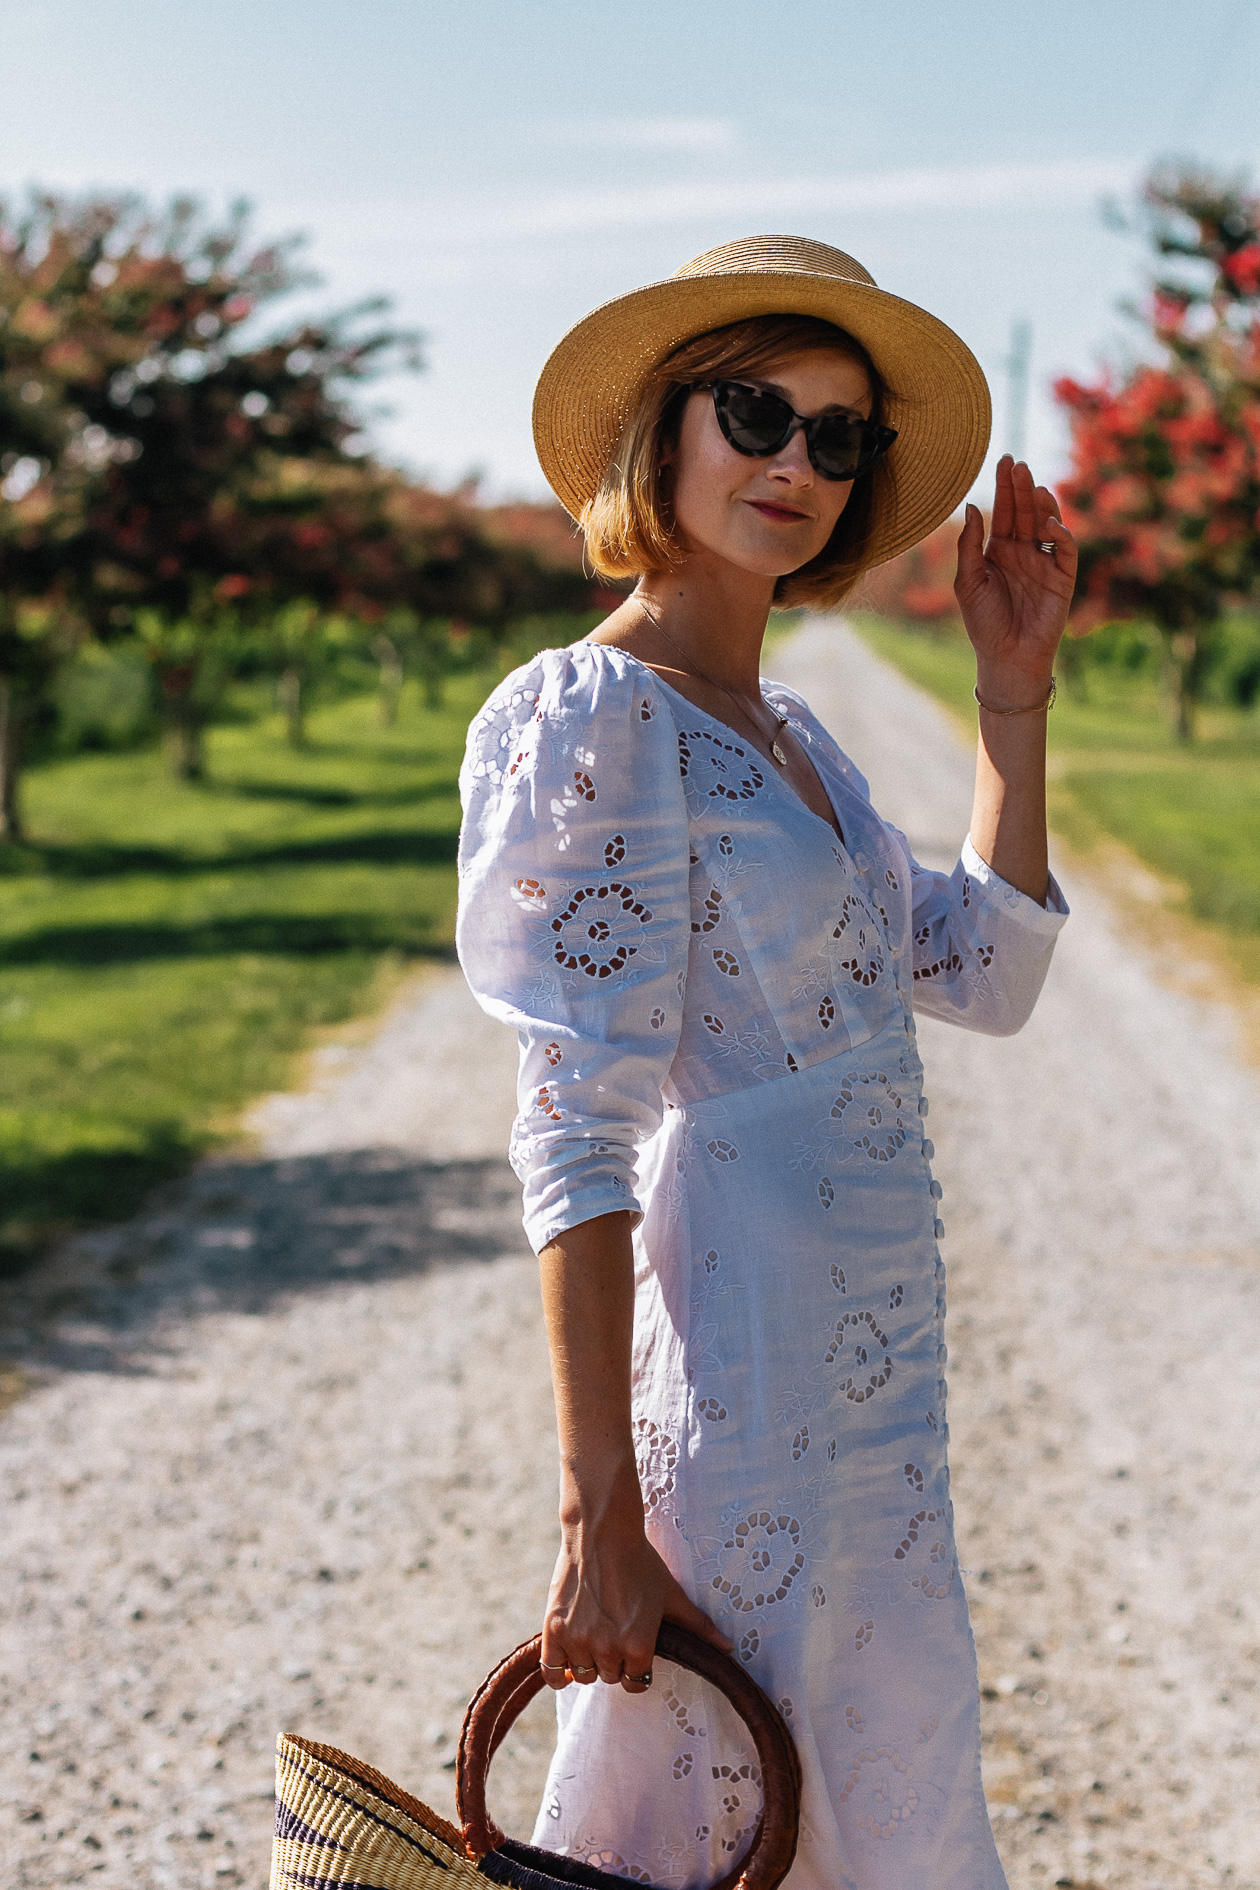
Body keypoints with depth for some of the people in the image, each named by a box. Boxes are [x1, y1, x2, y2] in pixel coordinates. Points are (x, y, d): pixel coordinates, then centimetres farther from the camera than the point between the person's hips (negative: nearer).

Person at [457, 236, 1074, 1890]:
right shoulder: (597, 718, -14)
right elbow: (576, 1135, -20)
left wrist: (1016, 686, 7)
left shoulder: (785, 730, 13)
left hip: (867, 1398, 9)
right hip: (744, 1413, -9)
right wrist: (599, 1514, -22)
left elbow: (988, 974, 11)